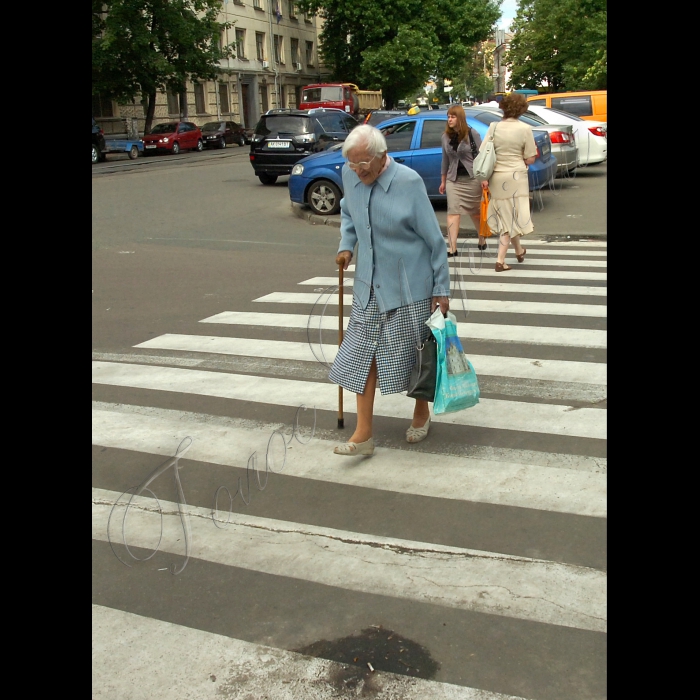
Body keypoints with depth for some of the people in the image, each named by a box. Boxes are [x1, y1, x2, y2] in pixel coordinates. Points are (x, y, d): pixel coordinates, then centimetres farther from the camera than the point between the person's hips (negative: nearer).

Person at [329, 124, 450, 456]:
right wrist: (346, 245, 2)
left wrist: (441, 289, -10)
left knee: (416, 353, 9)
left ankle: (422, 413, 35)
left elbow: (434, 238, -12)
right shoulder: (350, 175, -4)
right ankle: (363, 434, 7)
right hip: (369, 285, 5)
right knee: (363, 354, 1)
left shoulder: (408, 182, -18)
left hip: (409, 285, -4)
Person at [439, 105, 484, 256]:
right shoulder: (446, 137, 5)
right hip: (454, 179, 3)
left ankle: (482, 239, 33)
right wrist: (443, 181, 15)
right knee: (453, 212, -7)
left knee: (476, 211, 11)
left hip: (472, 178, -3)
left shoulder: (472, 134, -6)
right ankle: (453, 248, -8)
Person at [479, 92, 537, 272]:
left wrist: (484, 177, -3)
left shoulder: (494, 127, -1)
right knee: (510, 217, 6)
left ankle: (519, 251, 29)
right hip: (516, 177, -3)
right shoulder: (524, 129, -7)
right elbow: (530, 159, -6)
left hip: (497, 177, 3)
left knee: (506, 216, 17)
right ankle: (500, 260, 7)